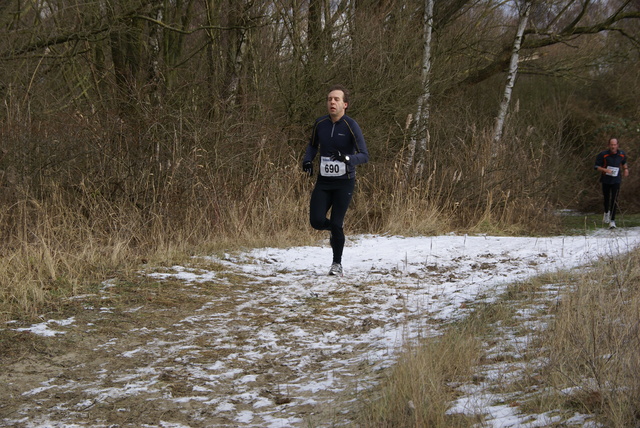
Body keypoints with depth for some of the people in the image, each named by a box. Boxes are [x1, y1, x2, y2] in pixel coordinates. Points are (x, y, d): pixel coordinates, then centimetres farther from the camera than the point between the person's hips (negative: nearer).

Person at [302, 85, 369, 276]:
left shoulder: (351, 126, -13)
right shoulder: (320, 123, 2)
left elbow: (364, 155, -17)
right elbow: (313, 145, 21)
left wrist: (347, 158, -37)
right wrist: (307, 160, 1)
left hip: (344, 182, -4)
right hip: (323, 181, 4)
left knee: (336, 224, -6)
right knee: (316, 221, -7)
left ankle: (337, 264, 14)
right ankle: (334, 230, 29)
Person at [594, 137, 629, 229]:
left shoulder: (622, 154, 1)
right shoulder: (603, 155, -11)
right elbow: (597, 166, -8)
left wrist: (625, 169, 4)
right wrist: (605, 170, -24)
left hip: (616, 180, 0)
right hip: (606, 180, 0)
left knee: (614, 200, -11)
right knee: (606, 198, 15)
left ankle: (612, 220, -11)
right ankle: (606, 212, 47)